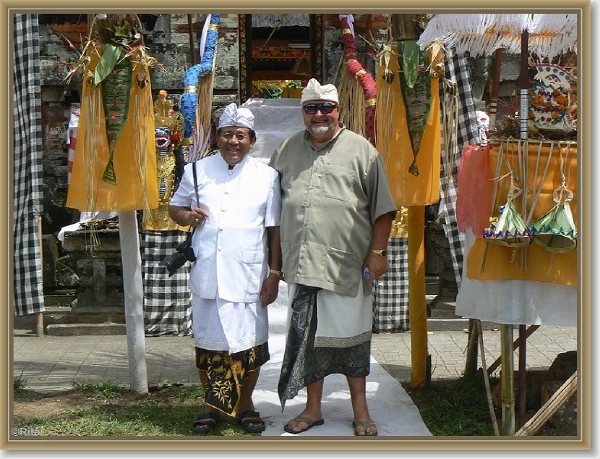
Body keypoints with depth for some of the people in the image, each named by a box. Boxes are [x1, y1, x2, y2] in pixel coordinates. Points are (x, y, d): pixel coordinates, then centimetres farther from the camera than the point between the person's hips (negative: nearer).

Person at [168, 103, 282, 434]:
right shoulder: (197, 171, 7)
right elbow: (175, 207, 16)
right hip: (206, 275, 1)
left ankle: (245, 404, 22)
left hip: (248, 276, -1)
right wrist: (187, 215, -8)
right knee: (208, 341, 7)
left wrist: (274, 274, -1)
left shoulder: (266, 176, 4)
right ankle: (211, 404, 22)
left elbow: (274, 230, 3)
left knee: (249, 341, 5)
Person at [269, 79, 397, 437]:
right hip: (301, 264, 3)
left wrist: (377, 251, -6)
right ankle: (313, 409, 22)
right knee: (307, 336, 9)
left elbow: (382, 208, 0)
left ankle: (361, 410, 18)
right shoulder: (287, 150, 12)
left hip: (348, 265, -3)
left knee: (351, 335, 5)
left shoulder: (361, 150, 1)